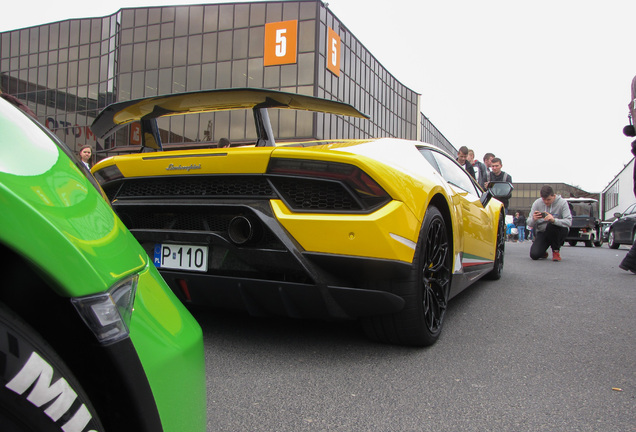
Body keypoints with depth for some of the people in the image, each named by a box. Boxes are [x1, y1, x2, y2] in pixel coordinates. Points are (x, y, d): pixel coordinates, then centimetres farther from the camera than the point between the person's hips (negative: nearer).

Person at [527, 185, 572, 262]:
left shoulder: (562, 202, -12)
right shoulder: (537, 203, -6)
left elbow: (569, 222, -24)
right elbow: (529, 224, -8)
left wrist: (554, 220, -43)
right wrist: (533, 219, -33)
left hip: (558, 231, -2)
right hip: (542, 232, 2)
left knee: (551, 225, -37)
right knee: (534, 255, -21)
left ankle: (556, 251, -11)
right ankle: (543, 252, 20)